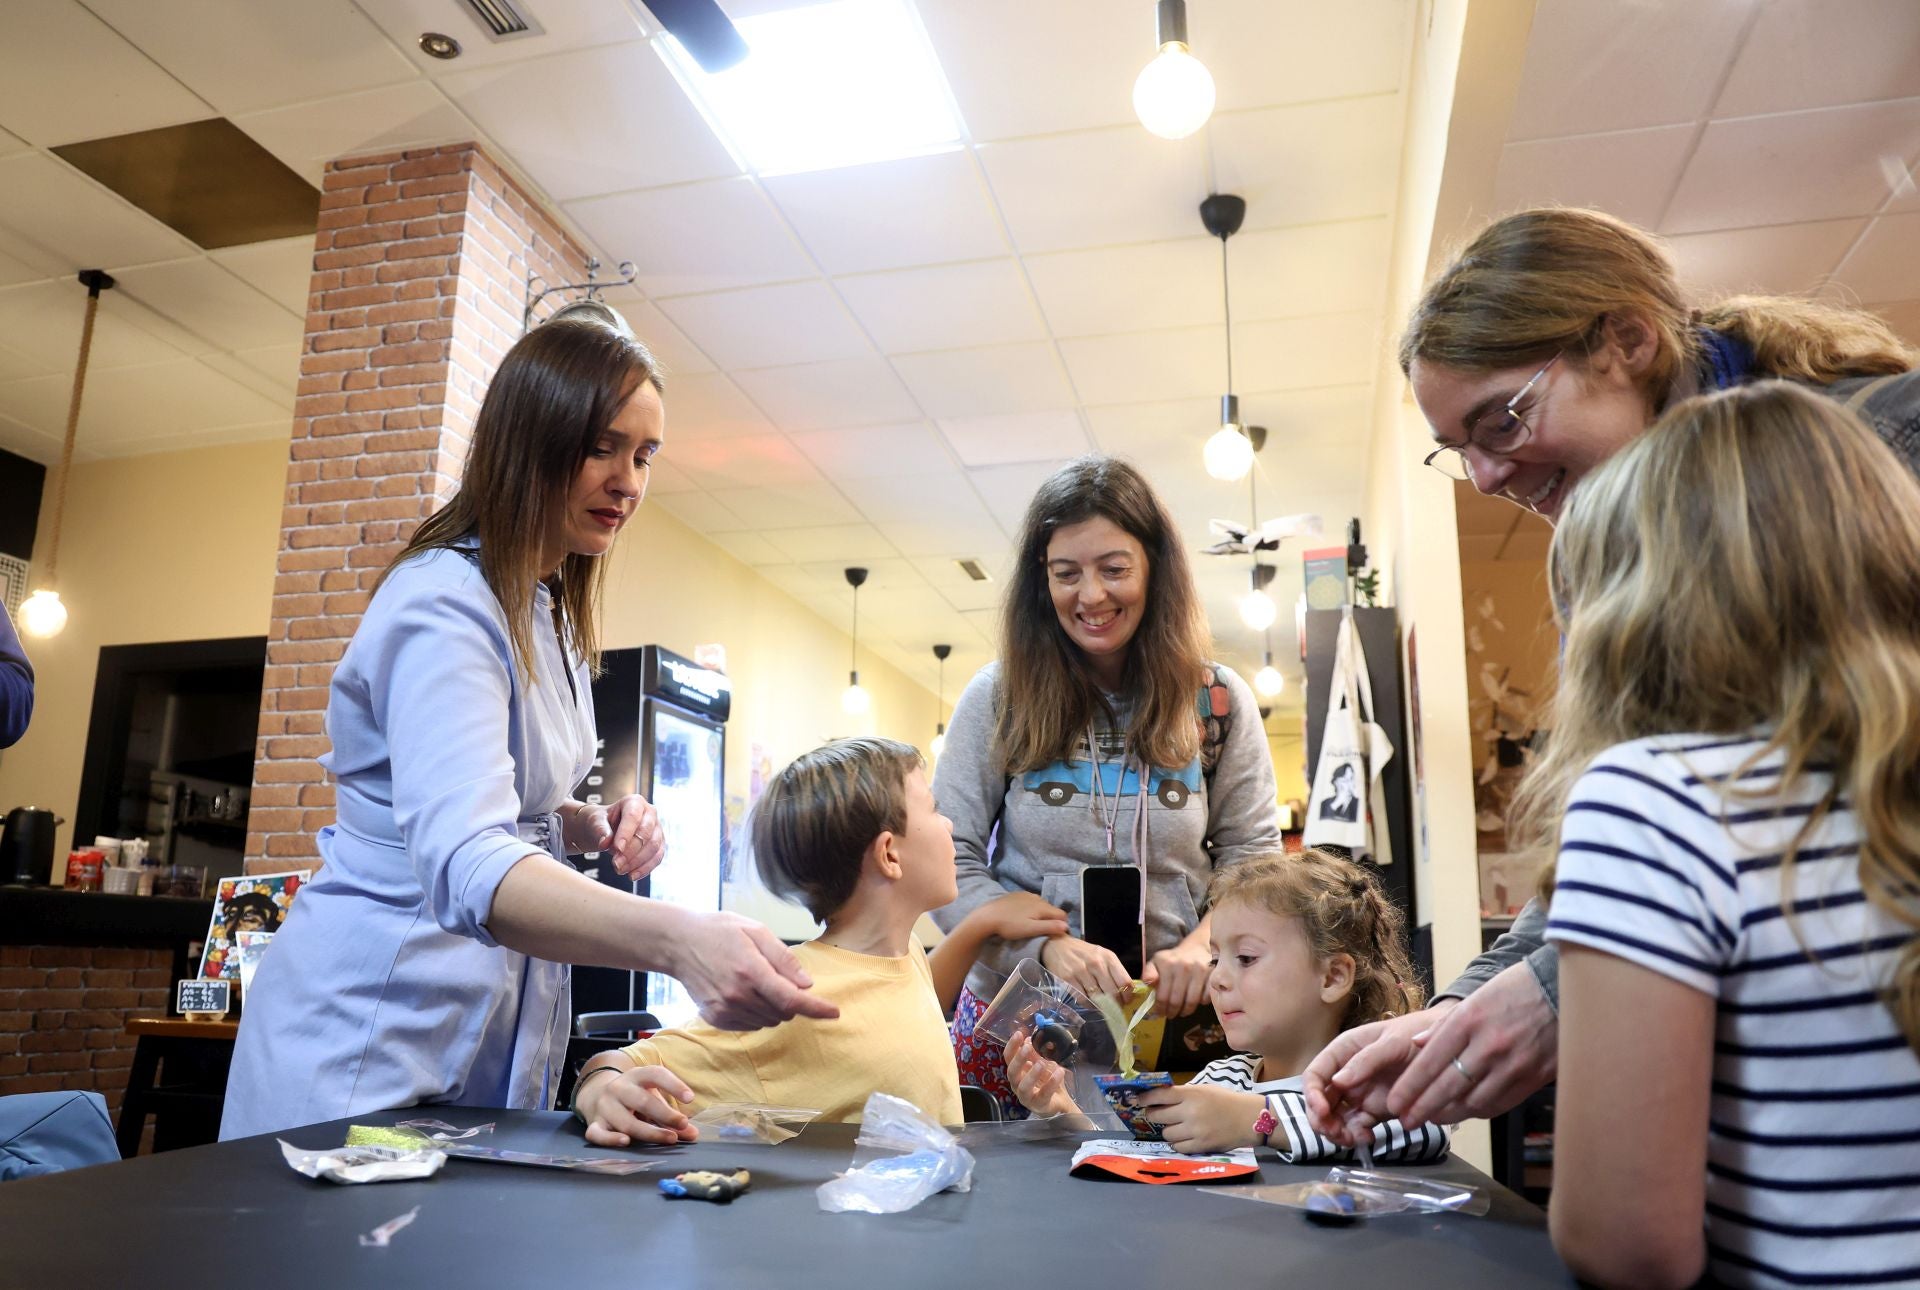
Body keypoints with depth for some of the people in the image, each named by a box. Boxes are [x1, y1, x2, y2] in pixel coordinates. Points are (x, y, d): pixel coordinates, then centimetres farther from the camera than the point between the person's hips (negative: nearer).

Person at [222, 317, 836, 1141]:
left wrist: (594, 828, -3)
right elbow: (464, 864, -35)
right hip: (377, 1031, -8)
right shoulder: (446, 605, -20)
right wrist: (677, 939, -51)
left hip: (496, 1029, 9)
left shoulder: (550, 617, 10)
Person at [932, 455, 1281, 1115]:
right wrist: (1050, 945, -20)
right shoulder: (998, 699, -2)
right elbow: (947, 866, -4)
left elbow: (1252, 857, 3)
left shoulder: (1218, 701, 1)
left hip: (1172, 1019, 1)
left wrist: (1201, 944, -17)